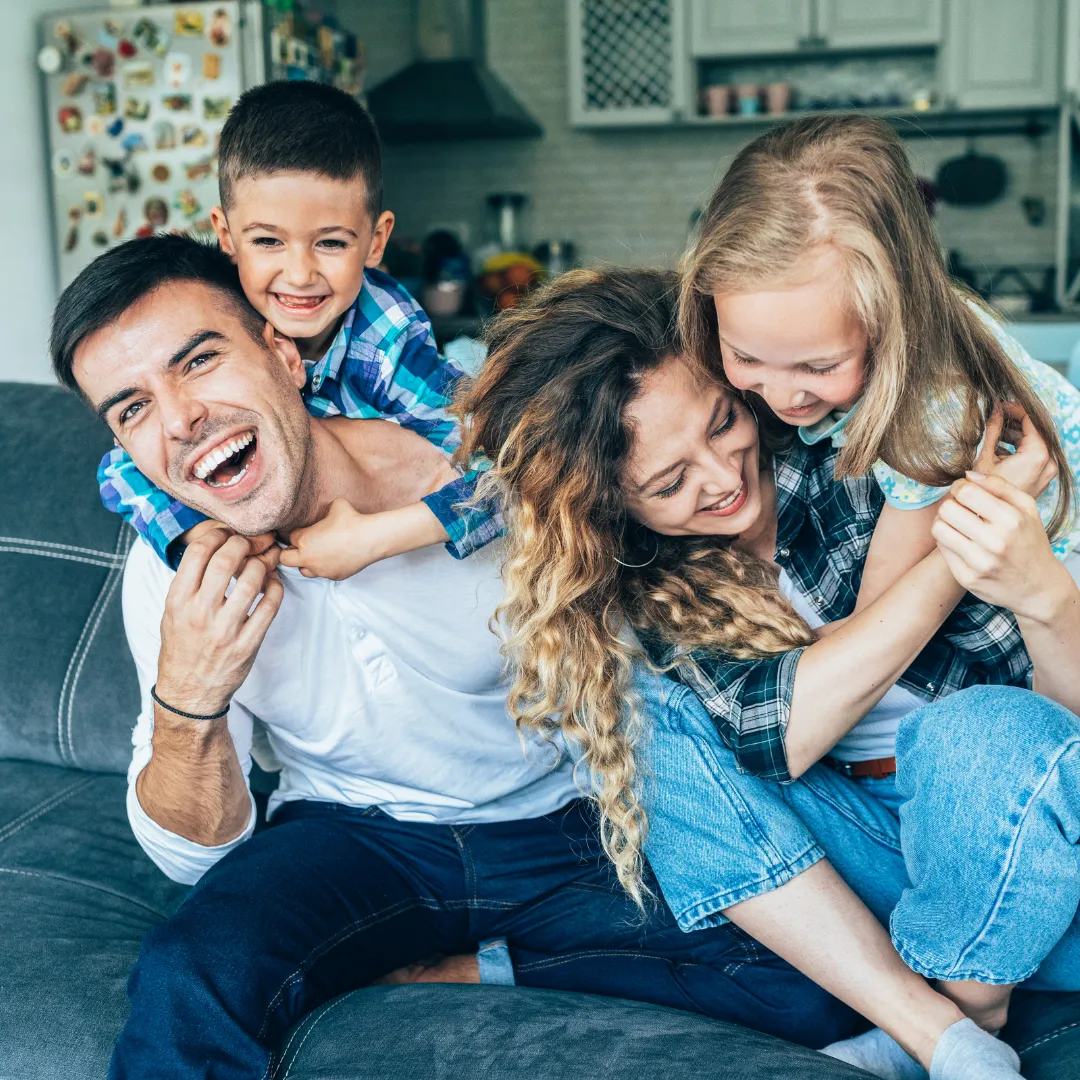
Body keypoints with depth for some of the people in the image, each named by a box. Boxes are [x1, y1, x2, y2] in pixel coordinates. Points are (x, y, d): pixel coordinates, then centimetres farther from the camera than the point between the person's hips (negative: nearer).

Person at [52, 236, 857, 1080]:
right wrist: (187, 701, -26)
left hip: (565, 827, 3)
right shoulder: (173, 572, -12)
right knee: (184, 987, -34)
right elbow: (195, 856, -6)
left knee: (819, 988, -19)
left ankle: (466, 969, -7)